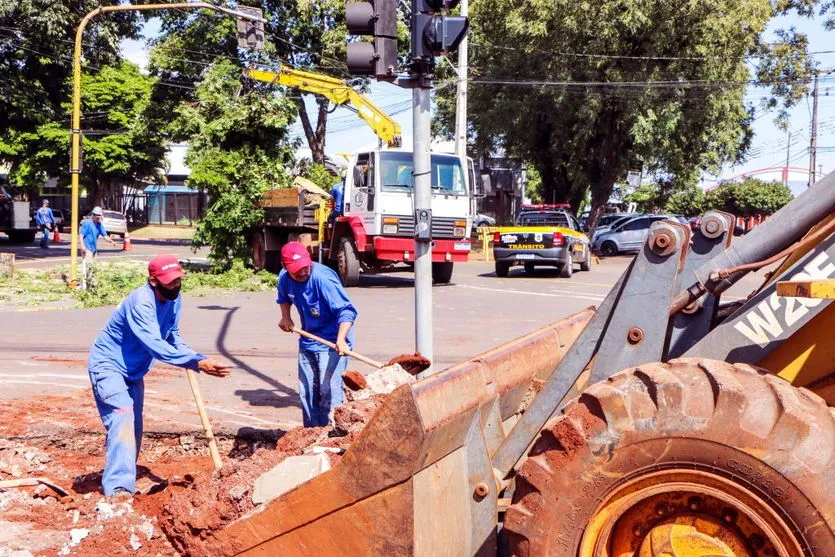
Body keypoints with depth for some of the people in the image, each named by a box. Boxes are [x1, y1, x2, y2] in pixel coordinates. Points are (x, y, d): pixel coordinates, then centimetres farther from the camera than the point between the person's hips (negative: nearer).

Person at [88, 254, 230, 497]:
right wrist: (197, 362, -46)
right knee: (123, 418, -24)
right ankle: (118, 489, -29)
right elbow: (156, 346, -41)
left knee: (134, 429, 14)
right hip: (107, 365, -9)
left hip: (133, 371, 9)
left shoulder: (174, 299, -5)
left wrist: (193, 358, -8)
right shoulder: (141, 302, -31)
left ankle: (124, 480, 29)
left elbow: (173, 336, 10)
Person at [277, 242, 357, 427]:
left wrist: (341, 339, -43)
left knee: (328, 390, -13)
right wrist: (285, 317, 3)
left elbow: (346, 310, -30)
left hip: (331, 343, -8)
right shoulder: (285, 278, -4)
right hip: (307, 341, 8)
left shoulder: (322, 278, -26)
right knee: (306, 391, 14)